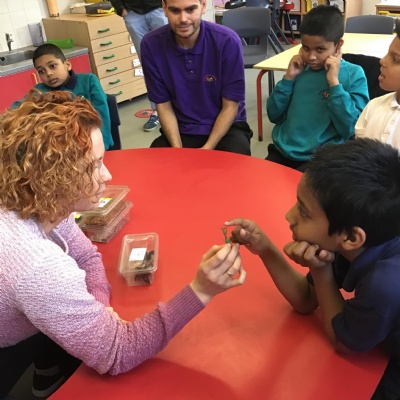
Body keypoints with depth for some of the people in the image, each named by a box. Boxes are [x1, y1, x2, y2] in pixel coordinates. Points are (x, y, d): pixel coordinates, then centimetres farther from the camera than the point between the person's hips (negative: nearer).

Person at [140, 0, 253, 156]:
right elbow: (163, 105, -4)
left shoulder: (227, 41, -17)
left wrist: (207, 149, -21)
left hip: (226, 127, -1)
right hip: (181, 130, 1)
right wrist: (177, 149, -17)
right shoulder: (151, 45, -12)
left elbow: (230, 106, -11)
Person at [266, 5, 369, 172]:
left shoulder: (353, 74, -4)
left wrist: (334, 82, -16)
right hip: (282, 152, 4)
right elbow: (274, 115, 7)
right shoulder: (300, 69, 7)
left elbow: (350, 129, -14)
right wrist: (289, 78, -3)